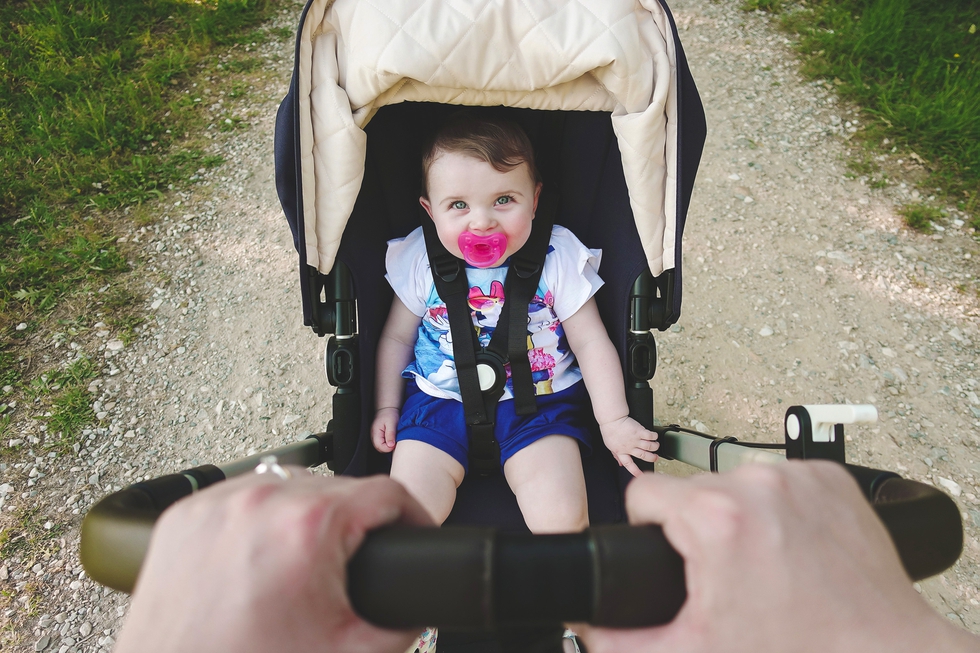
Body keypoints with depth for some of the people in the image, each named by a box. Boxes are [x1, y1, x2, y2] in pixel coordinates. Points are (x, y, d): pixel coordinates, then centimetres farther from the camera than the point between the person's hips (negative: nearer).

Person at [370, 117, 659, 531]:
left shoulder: (559, 258, -9)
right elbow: (397, 337, 8)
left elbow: (591, 343, -2)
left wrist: (614, 421, -5)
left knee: (562, 520, -18)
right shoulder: (420, 260, -5)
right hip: (439, 404, 2)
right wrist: (386, 407, 7)